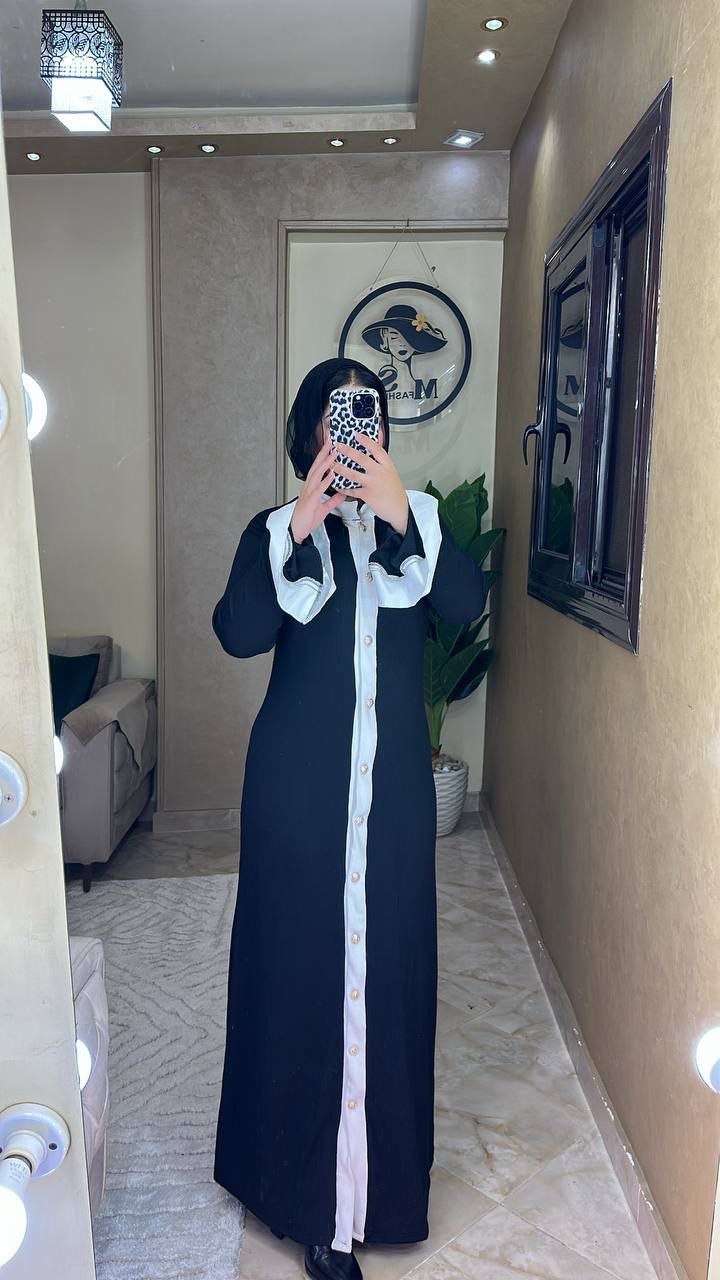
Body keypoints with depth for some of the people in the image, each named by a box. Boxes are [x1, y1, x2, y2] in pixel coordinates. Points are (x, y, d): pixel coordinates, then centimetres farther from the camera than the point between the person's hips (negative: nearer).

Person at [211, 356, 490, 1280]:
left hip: (392, 783, 2)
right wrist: (300, 528, -25)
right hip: (298, 785, -1)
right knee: (304, 960, 5)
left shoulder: (416, 519, 6)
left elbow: (467, 605, -13)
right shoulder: (276, 530, 0)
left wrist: (401, 516, -25)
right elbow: (236, 633, -16)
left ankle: (376, 1165, 33)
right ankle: (316, 1198, 23)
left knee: (386, 959, 9)